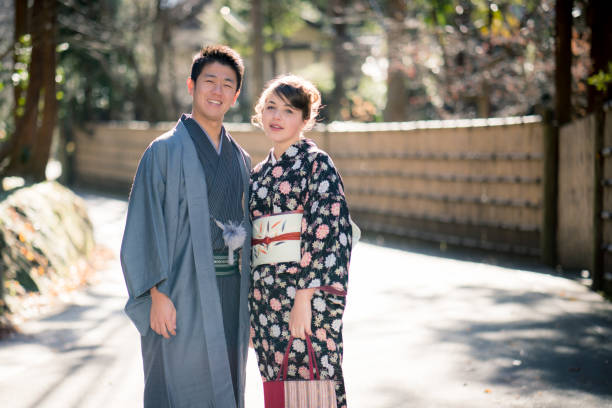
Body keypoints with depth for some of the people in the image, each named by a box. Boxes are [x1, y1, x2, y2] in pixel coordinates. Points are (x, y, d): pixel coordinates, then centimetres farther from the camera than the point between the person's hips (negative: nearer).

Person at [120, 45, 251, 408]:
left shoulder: (240, 159, 12)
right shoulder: (165, 151, -5)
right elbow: (145, 227, -9)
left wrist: (250, 303, 11)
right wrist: (158, 295, -16)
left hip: (230, 294, 6)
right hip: (183, 295, -5)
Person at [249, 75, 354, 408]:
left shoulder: (316, 163, -4)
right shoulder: (260, 172, 16)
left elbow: (324, 231, -13)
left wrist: (304, 297, -20)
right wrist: (250, 308, 16)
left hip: (307, 295, -6)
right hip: (266, 298, 7)